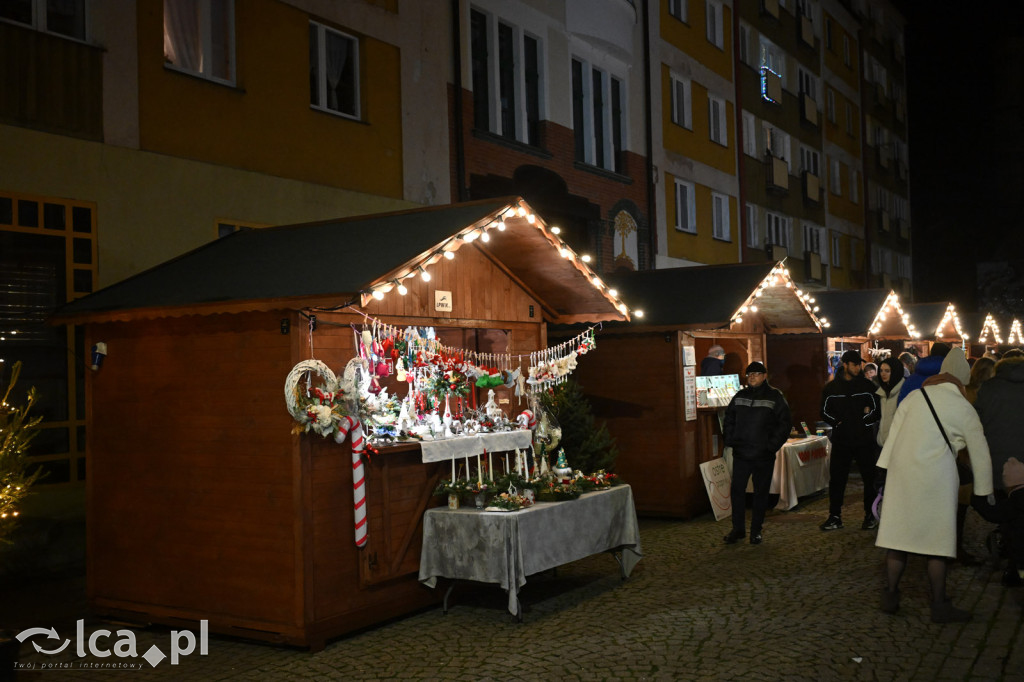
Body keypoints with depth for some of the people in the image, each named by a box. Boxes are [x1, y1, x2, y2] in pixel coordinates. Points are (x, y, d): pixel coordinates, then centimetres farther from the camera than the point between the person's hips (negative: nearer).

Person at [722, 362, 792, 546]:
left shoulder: (775, 397, -2)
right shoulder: (739, 396, 9)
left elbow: (784, 424, -3)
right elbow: (729, 420, 18)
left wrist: (772, 445, -10)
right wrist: (730, 440, 5)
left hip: (763, 455, -3)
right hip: (740, 454, 3)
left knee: (761, 493, 5)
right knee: (737, 490, 2)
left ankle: (756, 531, 15)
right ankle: (738, 529, 12)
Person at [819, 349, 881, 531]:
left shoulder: (867, 386, 3)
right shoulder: (831, 388, 5)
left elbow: (876, 410, 4)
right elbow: (825, 412, 9)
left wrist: (864, 423, -11)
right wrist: (838, 422, -7)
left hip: (864, 441, -1)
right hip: (841, 440, 1)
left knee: (870, 478, 4)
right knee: (836, 479, 2)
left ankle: (870, 516, 15)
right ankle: (835, 517, 9)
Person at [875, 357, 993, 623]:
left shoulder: (916, 396, 9)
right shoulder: (965, 410, 3)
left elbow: (893, 432, 7)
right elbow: (980, 454, 11)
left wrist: (887, 468, 12)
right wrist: (984, 491, 22)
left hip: (901, 471, 3)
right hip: (935, 477, -3)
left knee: (899, 531, 10)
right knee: (939, 538, 5)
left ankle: (890, 596, 17)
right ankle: (939, 606, 11)